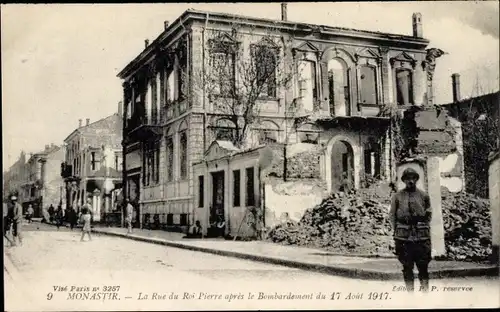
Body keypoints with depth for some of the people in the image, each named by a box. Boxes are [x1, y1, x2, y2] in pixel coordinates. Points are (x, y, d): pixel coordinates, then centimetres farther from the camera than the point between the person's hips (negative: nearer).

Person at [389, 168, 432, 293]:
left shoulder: (424, 195, 9)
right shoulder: (397, 196, 6)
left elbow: (429, 213, 13)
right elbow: (392, 215, 7)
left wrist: (424, 227, 2)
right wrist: (397, 231, 1)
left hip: (421, 236, 0)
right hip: (404, 236, 0)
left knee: (423, 265, 1)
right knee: (407, 266, 3)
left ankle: (425, 289, 7)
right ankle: (410, 291, 9)